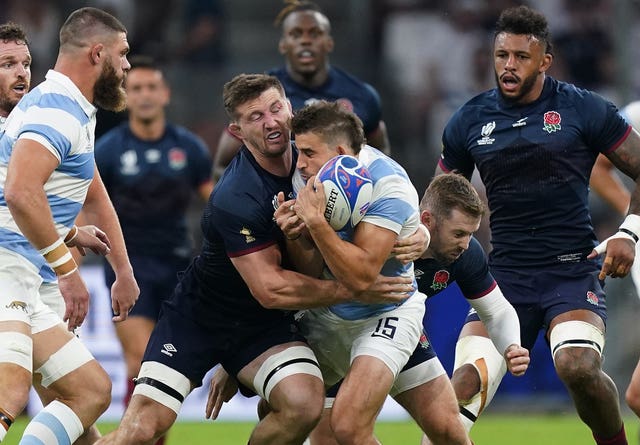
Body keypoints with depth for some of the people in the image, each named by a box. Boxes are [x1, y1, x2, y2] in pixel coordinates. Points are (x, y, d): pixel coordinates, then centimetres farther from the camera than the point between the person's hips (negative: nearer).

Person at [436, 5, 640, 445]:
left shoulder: (583, 109, -1)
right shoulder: (470, 121, 7)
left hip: (574, 269, -3)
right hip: (506, 272, 3)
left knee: (578, 367, -27)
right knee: (466, 381, -16)